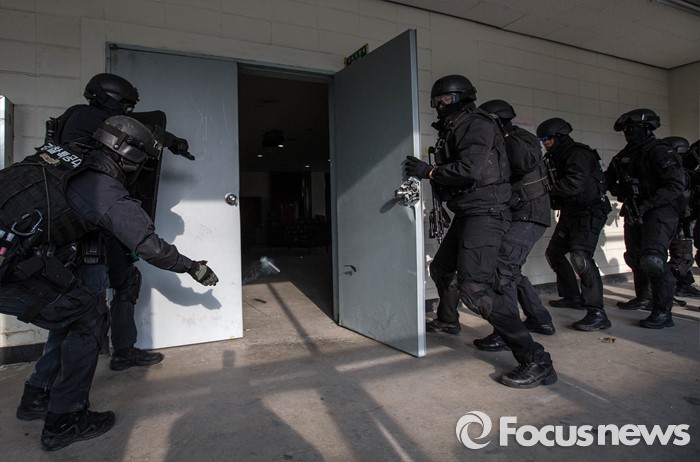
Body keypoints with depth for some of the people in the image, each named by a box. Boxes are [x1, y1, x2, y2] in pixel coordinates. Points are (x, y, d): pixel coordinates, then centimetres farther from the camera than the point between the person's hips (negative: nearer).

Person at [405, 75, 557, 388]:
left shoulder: (476, 124, -11)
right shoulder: (454, 129, 18)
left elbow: (469, 169, -26)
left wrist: (428, 171, -15)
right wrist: (428, 174, 3)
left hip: (484, 214, -10)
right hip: (467, 214, 10)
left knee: (474, 288, -20)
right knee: (441, 268, 24)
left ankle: (536, 362, -14)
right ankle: (447, 320, 51)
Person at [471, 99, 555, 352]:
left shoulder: (523, 138, -9)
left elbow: (526, 162, -31)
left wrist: (507, 134, -21)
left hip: (528, 216, -10)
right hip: (516, 217, 10)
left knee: (502, 267, -17)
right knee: (511, 269, 16)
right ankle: (540, 320, 28)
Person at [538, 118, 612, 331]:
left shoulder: (578, 154, -14)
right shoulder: (557, 158, 15)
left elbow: (574, 184, -30)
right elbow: (558, 187, 12)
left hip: (589, 212, -10)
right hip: (570, 213, 10)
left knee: (580, 256, -25)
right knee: (553, 252, 16)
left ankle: (597, 313, -23)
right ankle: (572, 296, 30)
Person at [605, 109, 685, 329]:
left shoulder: (660, 152, -10)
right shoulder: (624, 156, 12)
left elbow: (677, 185, -19)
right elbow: (609, 179, 22)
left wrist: (646, 205, -24)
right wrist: (619, 191, 1)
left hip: (659, 213, -8)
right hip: (634, 214, 8)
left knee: (653, 259, -21)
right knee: (634, 257, 17)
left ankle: (663, 312, -11)